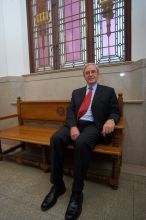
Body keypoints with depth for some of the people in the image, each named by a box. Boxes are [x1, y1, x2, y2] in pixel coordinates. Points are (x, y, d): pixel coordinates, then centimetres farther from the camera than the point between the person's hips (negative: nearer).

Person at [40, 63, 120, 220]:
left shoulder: (108, 91, 15)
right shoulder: (76, 92, 21)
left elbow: (115, 111, 8)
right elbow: (70, 111, 8)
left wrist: (111, 120, -18)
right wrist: (73, 126, -12)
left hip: (93, 126, -3)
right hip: (75, 124, 4)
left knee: (81, 143, -35)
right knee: (56, 139, -26)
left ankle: (77, 192, -15)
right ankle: (57, 185, -9)